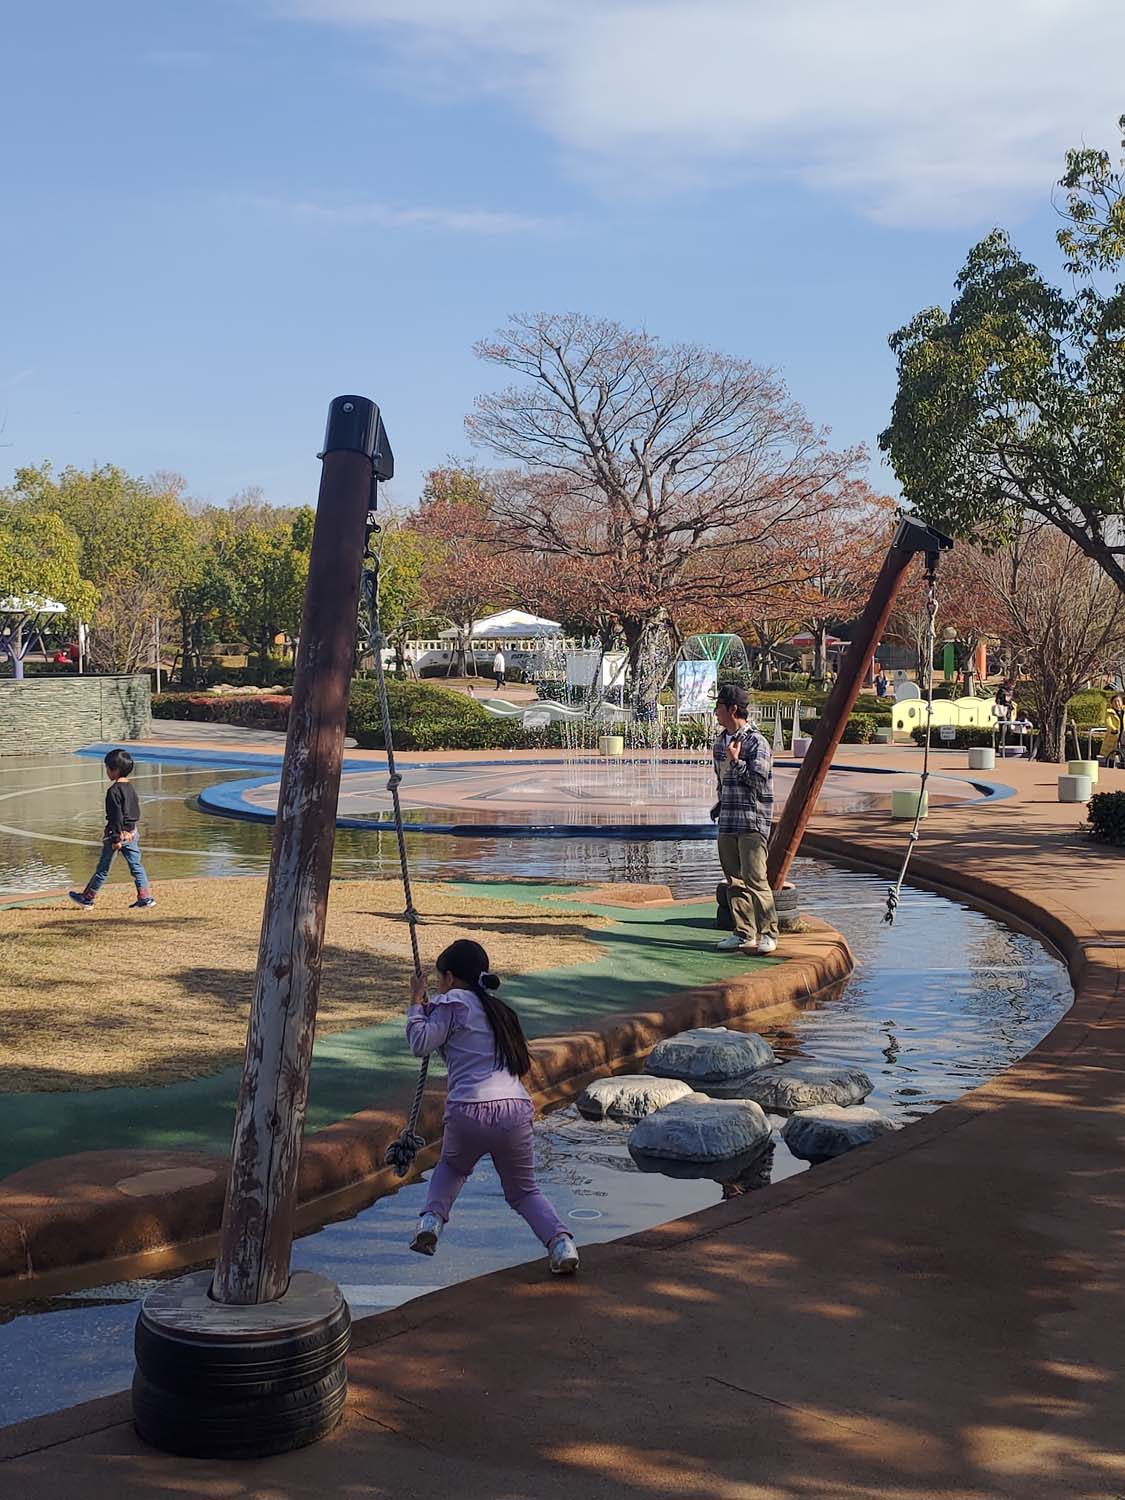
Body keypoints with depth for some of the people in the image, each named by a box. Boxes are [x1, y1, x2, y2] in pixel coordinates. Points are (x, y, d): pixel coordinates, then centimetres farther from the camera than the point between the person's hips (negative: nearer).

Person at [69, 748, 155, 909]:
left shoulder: (114, 790, -16)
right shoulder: (131, 787, 9)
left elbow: (117, 816, -19)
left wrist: (116, 838, -18)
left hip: (118, 832, -7)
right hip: (132, 832, 7)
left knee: (102, 868, 3)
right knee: (136, 866, 6)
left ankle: (88, 897, 14)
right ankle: (146, 897, 0)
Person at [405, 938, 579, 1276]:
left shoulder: (453, 1003, 5)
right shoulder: (499, 1010, 25)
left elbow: (421, 1044, -2)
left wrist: (417, 1005, 14)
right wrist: (429, 1010, 32)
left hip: (469, 1111, -4)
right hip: (516, 1110, 4)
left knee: (452, 1167, 29)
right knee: (523, 1190, 19)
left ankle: (431, 1219, 8)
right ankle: (560, 1241, -5)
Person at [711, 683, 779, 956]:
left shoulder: (756, 743, -10)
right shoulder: (720, 742, 14)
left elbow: (760, 782, -15)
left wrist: (736, 761, -18)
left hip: (753, 822, -8)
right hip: (728, 821, 8)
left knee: (754, 878, -11)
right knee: (734, 880, 9)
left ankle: (767, 933, -2)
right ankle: (743, 933, 16)